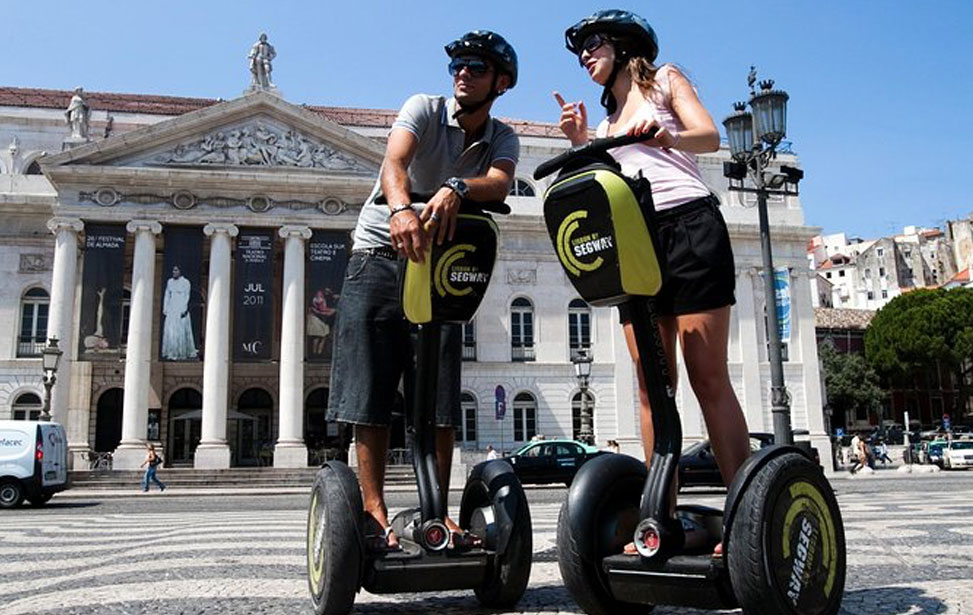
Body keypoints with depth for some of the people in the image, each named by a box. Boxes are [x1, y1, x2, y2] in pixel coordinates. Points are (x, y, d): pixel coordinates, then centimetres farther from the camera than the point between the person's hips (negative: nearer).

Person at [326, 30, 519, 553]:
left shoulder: (503, 140, 4)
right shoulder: (425, 108, -3)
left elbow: (499, 184, -20)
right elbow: (393, 162, -24)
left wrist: (455, 189, -42)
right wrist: (401, 208, -46)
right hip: (380, 254, -2)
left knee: (441, 396, -2)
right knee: (371, 390, -8)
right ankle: (373, 512, -4)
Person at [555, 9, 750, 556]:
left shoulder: (665, 78, 14)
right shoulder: (607, 119, 28)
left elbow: (711, 136, -4)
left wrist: (667, 135, -24)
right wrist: (581, 145, 4)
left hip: (689, 224, -5)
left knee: (709, 378, -13)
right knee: (651, 386, -2)